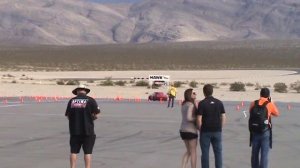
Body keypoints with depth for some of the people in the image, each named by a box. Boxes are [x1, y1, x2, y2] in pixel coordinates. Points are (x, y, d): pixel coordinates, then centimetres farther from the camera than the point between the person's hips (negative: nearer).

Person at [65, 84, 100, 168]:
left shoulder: (71, 101, 3)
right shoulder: (90, 100, -5)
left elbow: (68, 116, 6)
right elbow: (96, 115, -6)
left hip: (74, 130, 2)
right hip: (87, 130, -2)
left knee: (74, 151, 9)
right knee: (88, 152, 3)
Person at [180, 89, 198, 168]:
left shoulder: (184, 105, 10)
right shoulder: (191, 105, -17)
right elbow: (188, 118, -26)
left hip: (183, 130, 8)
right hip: (191, 130, -8)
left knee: (188, 151, 19)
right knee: (193, 152, 5)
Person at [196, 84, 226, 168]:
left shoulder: (202, 103, -8)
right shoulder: (219, 103, 4)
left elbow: (199, 119, -11)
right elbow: (223, 117, 3)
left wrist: (200, 129, 3)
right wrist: (220, 128, 12)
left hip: (205, 131, -3)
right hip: (217, 131, 3)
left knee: (205, 153, 4)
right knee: (218, 152, 8)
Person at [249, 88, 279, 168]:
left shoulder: (253, 104, 1)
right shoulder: (270, 104, -7)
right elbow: (277, 113, 9)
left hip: (254, 132, 4)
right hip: (265, 132, -4)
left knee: (255, 153, 14)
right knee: (264, 154, -1)